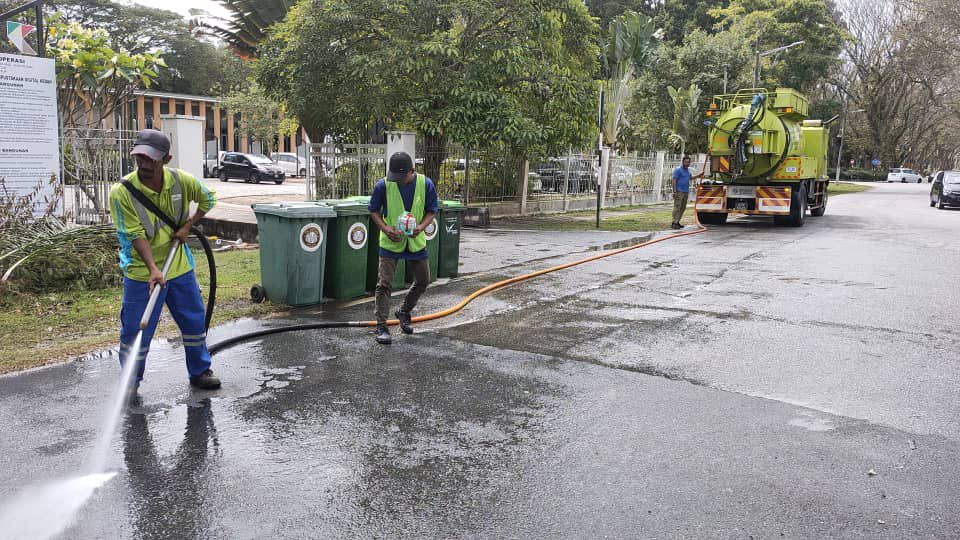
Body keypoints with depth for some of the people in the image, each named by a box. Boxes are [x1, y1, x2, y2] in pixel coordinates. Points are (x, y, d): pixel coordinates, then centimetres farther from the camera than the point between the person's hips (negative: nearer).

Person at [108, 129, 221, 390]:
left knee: (195, 321, 13)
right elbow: (136, 235, -19)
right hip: (143, 273, -3)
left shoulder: (181, 180, -9)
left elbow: (207, 199, 11)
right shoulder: (122, 192, -19)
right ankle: (130, 384, 23)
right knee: (135, 331, 3)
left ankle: (200, 371, 32)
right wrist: (153, 269, -30)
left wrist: (188, 225, -2)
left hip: (180, 268, 4)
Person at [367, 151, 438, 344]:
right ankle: (381, 326, 0)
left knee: (423, 281, 13)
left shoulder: (426, 184, -11)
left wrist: (421, 227, -21)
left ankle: (404, 312, 36)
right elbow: (373, 211, -3)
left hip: (416, 241, 3)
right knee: (384, 284, -7)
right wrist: (386, 228, -20)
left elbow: (431, 211, -1)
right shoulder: (383, 185, -15)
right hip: (390, 242, -3)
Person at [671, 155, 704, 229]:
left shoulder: (687, 170, 17)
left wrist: (698, 175, 42)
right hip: (679, 192, -8)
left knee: (683, 208, 7)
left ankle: (677, 222, 11)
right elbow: (674, 181, -12)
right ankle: (674, 222, -14)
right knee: (677, 207, -13)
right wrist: (674, 191, -20)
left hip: (686, 192, 8)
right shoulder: (678, 170, -7)